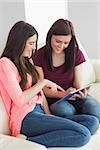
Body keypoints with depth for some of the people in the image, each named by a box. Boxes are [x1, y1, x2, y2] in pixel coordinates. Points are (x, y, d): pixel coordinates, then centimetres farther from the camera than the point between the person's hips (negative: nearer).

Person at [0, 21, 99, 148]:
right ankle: (27, 141, -17)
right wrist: (43, 82, -5)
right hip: (26, 118, -9)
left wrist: (49, 115, 4)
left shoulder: (28, 61, 23)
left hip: (40, 113, 9)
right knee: (83, 134, -24)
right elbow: (20, 100, -13)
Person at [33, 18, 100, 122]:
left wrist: (81, 92, -24)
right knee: (65, 110, -36)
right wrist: (63, 94, -23)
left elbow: (77, 84, 2)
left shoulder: (76, 54, 1)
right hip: (53, 99, -1)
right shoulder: (40, 56, -4)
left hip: (73, 97, 2)